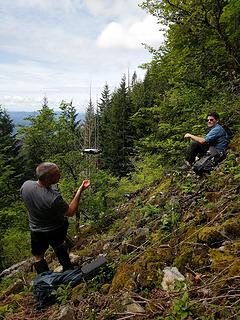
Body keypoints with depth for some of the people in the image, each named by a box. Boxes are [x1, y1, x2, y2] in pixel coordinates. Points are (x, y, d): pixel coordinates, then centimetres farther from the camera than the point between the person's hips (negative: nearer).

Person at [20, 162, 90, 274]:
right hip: (58, 229, -1)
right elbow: (70, 212, -22)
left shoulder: (25, 185, -25)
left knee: (38, 257, 26)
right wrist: (80, 191, -26)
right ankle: (68, 270, 48)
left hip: (38, 231, 2)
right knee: (59, 246, 32)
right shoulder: (54, 198, -39)